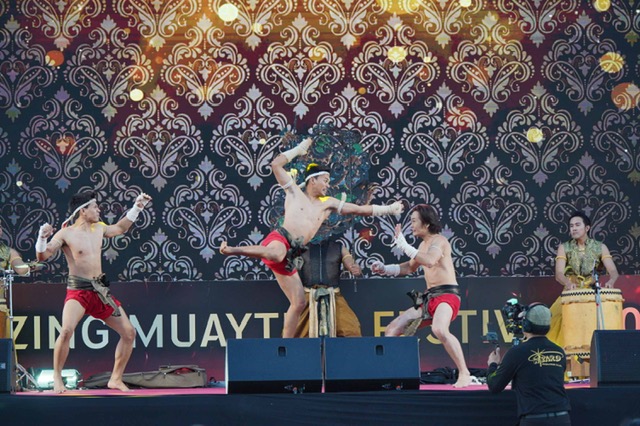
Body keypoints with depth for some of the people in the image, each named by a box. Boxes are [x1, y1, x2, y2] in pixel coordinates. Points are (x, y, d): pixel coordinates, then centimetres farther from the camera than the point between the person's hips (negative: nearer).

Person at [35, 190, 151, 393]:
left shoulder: (99, 229, 10)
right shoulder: (66, 234, -8)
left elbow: (120, 228, 31)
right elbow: (42, 256, -14)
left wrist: (136, 208, 29)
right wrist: (42, 238, -32)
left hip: (100, 291, 6)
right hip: (78, 290, -6)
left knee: (129, 332, 3)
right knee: (67, 330, -30)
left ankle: (115, 378, 16)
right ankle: (57, 378, -13)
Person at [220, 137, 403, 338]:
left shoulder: (328, 204, 23)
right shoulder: (294, 192, 10)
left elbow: (360, 209, 25)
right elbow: (276, 164, 3)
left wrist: (388, 209, 25)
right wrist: (300, 149, 10)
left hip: (292, 254, 7)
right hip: (280, 239, -7)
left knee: (299, 302, 4)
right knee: (276, 254, -46)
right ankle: (232, 250, -42)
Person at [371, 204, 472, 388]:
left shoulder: (438, 240, -8)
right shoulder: (424, 244, 20)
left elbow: (430, 261, -29)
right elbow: (410, 267, 34)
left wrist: (404, 246, -24)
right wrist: (385, 269, 22)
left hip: (446, 295, -10)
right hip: (429, 297, 10)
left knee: (439, 330, -38)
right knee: (392, 329, 10)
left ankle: (464, 374, -35)